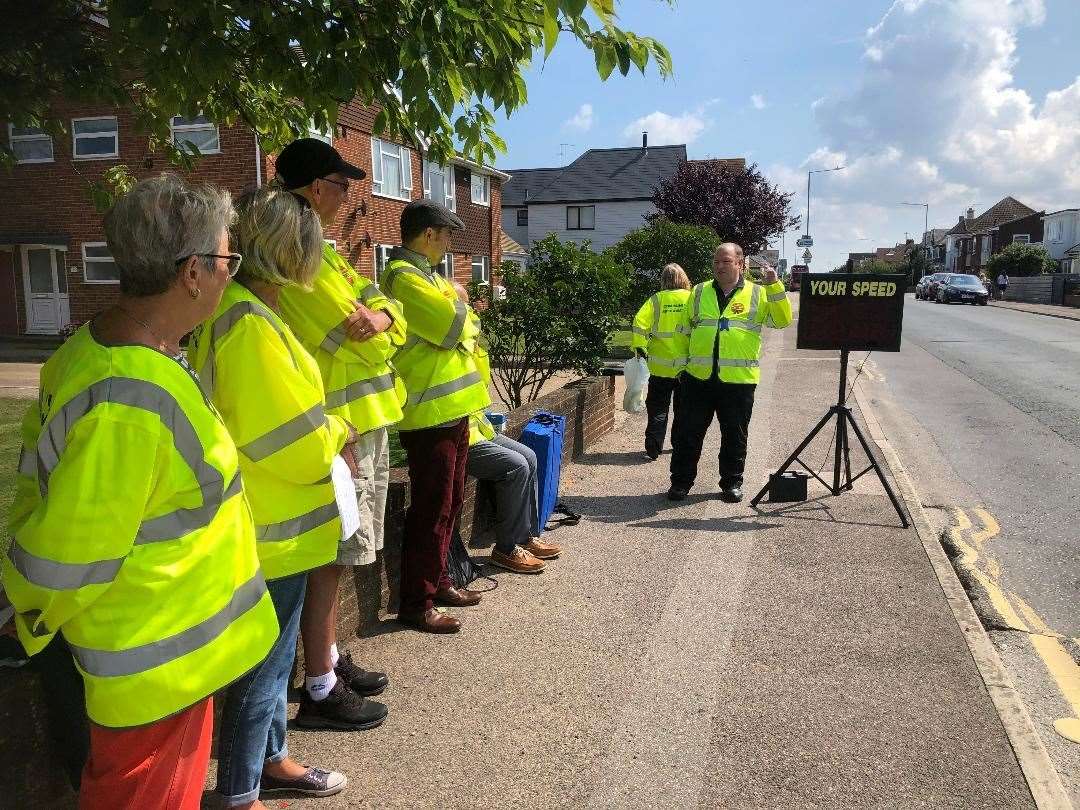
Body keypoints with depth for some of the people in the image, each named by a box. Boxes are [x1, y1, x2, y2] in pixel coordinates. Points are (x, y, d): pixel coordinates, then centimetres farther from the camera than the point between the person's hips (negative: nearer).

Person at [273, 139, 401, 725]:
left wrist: (379, 316, -12)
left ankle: (330, 658, 32)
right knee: (332, 556, -2)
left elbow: (388, 311, 9)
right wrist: (373, 331, 1)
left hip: (365, 419, 10)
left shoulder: (320, 251, 15)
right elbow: (366, 345, -19)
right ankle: (320, 691, 11)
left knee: (337, 553, 18)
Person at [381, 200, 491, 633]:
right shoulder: (404, 277, -15)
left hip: (451, 410, 10)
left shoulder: (425, 274, 18)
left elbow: (464, 329, 18)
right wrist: (457, 304, -1)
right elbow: (454, 325, -20)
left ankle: (437, 581, 32)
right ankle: (416, 603, 9)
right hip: (430, 415, -10)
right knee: (431, 511, -3)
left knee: (449, 504, 18)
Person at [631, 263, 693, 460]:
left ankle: (653, 450, 3)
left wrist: (639, 347, -5)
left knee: (657, 409, 6)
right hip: (687, 366, 1)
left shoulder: (656, 300, -4)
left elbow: (640, 322, -12)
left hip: (660, 365, -1)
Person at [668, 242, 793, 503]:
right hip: (698, 376, 2)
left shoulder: (758, 294, 6)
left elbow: (782, 320, -7)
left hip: (739, 379, -1)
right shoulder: (699, 292, 11)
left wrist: (774, 286, -16)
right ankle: (681, 481, 18)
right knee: (687, 432, 5)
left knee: (734, 435, 9)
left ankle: (732, 483, 24)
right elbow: (684, 330, 15)